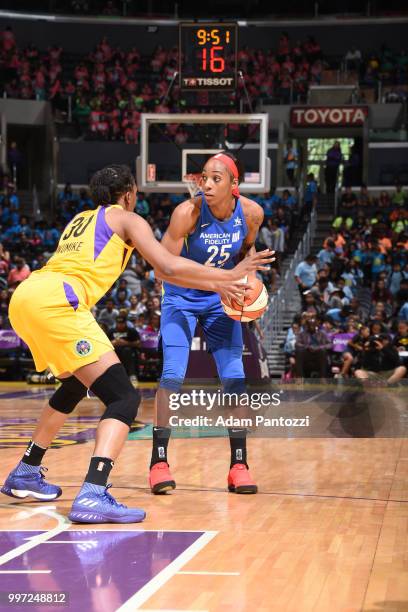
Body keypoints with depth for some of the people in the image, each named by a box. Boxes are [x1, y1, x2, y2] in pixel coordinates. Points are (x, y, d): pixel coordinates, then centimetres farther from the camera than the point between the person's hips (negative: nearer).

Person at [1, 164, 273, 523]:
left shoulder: (81, 220, 34)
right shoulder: (128, 220, 13)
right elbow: (168, 268, 0)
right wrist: (229, 275, 12)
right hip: (54, 301, -8)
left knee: (75, 384, 31)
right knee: (124, 398, -9)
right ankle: (94, 495, -29)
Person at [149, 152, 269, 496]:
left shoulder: (251, 212, -15)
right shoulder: (188, 212, -26)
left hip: (221, 300, 3)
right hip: (181, 299, -3)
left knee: (234, 378, -3)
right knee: (173, 374, -13)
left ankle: (239, 464, 6)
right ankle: (159, 462, -4)